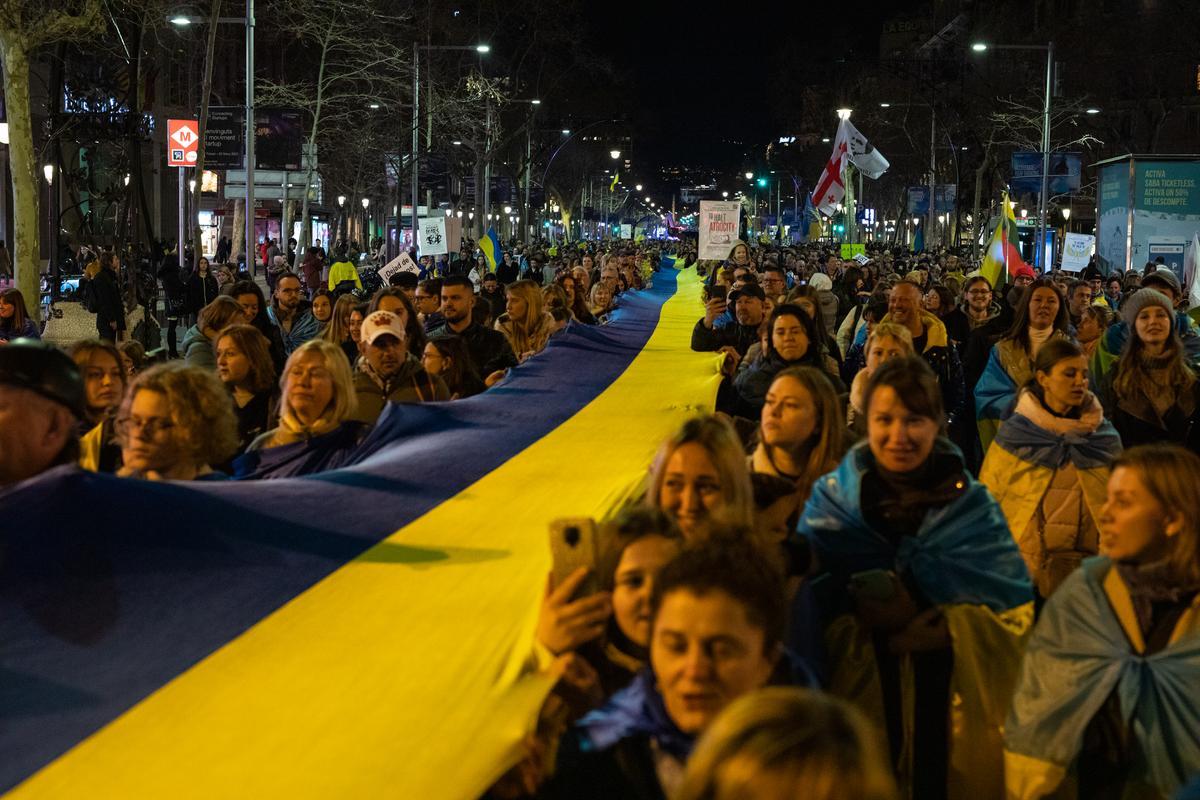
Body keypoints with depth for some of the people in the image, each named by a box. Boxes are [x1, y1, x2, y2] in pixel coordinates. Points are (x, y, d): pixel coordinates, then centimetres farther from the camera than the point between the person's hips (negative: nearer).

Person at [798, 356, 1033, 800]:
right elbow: (809, 606, -5)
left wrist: (949, 625, -17)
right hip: (858, 705, 0)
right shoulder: (831, 500, 5)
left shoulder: (970, 505, 6)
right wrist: (867, 616, -21)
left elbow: (1015, 610, -2)